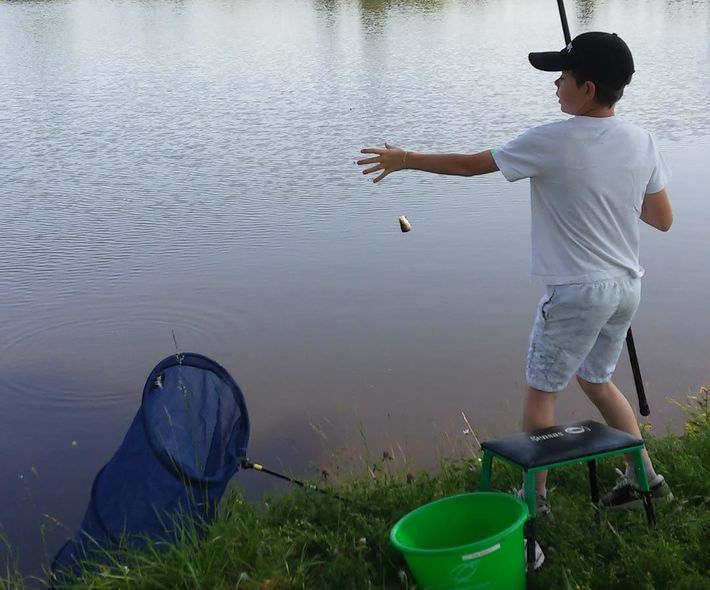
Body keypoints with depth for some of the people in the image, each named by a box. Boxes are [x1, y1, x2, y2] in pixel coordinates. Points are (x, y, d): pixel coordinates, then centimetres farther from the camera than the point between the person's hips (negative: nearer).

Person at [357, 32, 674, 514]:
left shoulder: (552, 143, -17)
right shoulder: (642, 141, -1)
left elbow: (469, 165, -7)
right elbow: (663, 219, 7)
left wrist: (405, 160, 6)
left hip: (577, 291, -6)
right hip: (627, 286, 7)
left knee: (541, 391, 9)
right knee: (597, 380, 25)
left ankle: (536, 496, 18)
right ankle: (644, 476, 28)